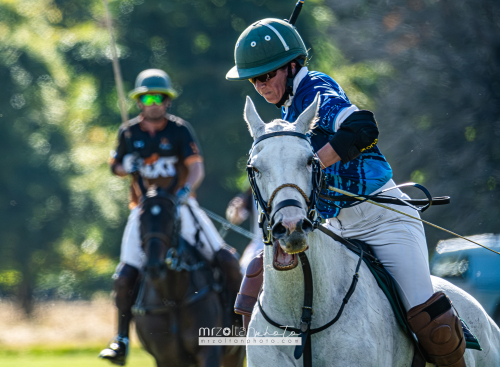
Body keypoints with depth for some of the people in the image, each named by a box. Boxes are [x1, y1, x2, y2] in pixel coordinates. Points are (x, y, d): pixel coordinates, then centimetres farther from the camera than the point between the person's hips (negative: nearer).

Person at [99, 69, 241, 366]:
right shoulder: (129, 132, 3)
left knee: (226, 261, -12)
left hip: (180, 206, -1)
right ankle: (122, 339, 3)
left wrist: (185, 191, -30)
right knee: (124, 278, -13)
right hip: (145, 209, 1)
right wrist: (126, 167, -8)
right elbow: (116, 166, 16)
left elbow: (197, 169, -10)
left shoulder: (180, 130, -4)